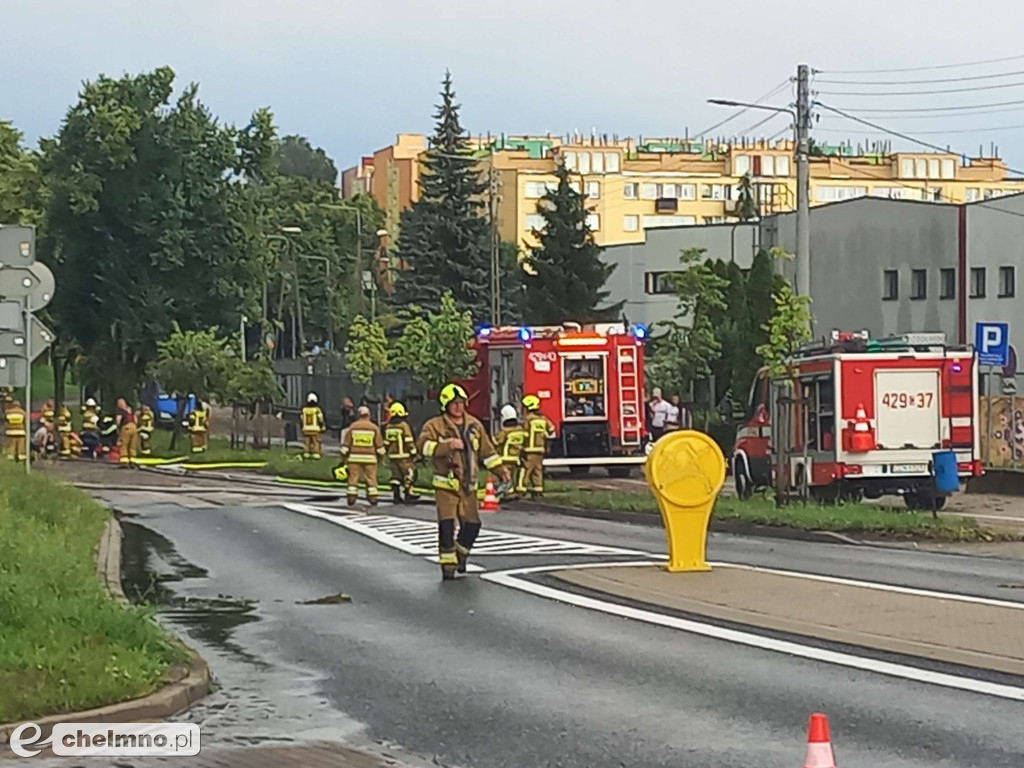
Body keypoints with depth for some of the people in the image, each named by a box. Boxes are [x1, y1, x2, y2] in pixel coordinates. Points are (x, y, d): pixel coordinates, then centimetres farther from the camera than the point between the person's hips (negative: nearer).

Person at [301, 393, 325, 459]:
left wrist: (302, 429, 20)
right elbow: (320, 420, -5)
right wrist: (322, 429, 4)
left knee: (306, 442, 9)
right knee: (316, 442, -1)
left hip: (306, 429, 3)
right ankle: (316, 454, -7)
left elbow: (302, 420, 9)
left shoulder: (304, 409, 2)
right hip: (315, 429, -3)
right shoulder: (317, 410, -9)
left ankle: (306, 454, 7)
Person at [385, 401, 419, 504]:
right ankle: (408, 494, -3)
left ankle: (396, 495, 8)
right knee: (409, 474, 0)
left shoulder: (388, 427, 8)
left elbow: (386, 442, 13)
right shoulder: (404, 425, -12)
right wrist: (413, 453, -5)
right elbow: (409, 441, -13)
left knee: (396, 475, 10)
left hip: (393, 455, 7)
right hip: (404, 455, -7)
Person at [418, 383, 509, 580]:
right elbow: (423, 445, -22)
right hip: (446, 485, -5)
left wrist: (501, 471, 12)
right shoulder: (435, 426, -5)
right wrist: (447, 446, -34)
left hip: (468, 485, 5)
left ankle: (461, 555, 31)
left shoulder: (474, 426, 11)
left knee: (472, 524, 7)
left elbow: (487, 451, 18)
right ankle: (448, 564, -3)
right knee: (447, 525, -12)